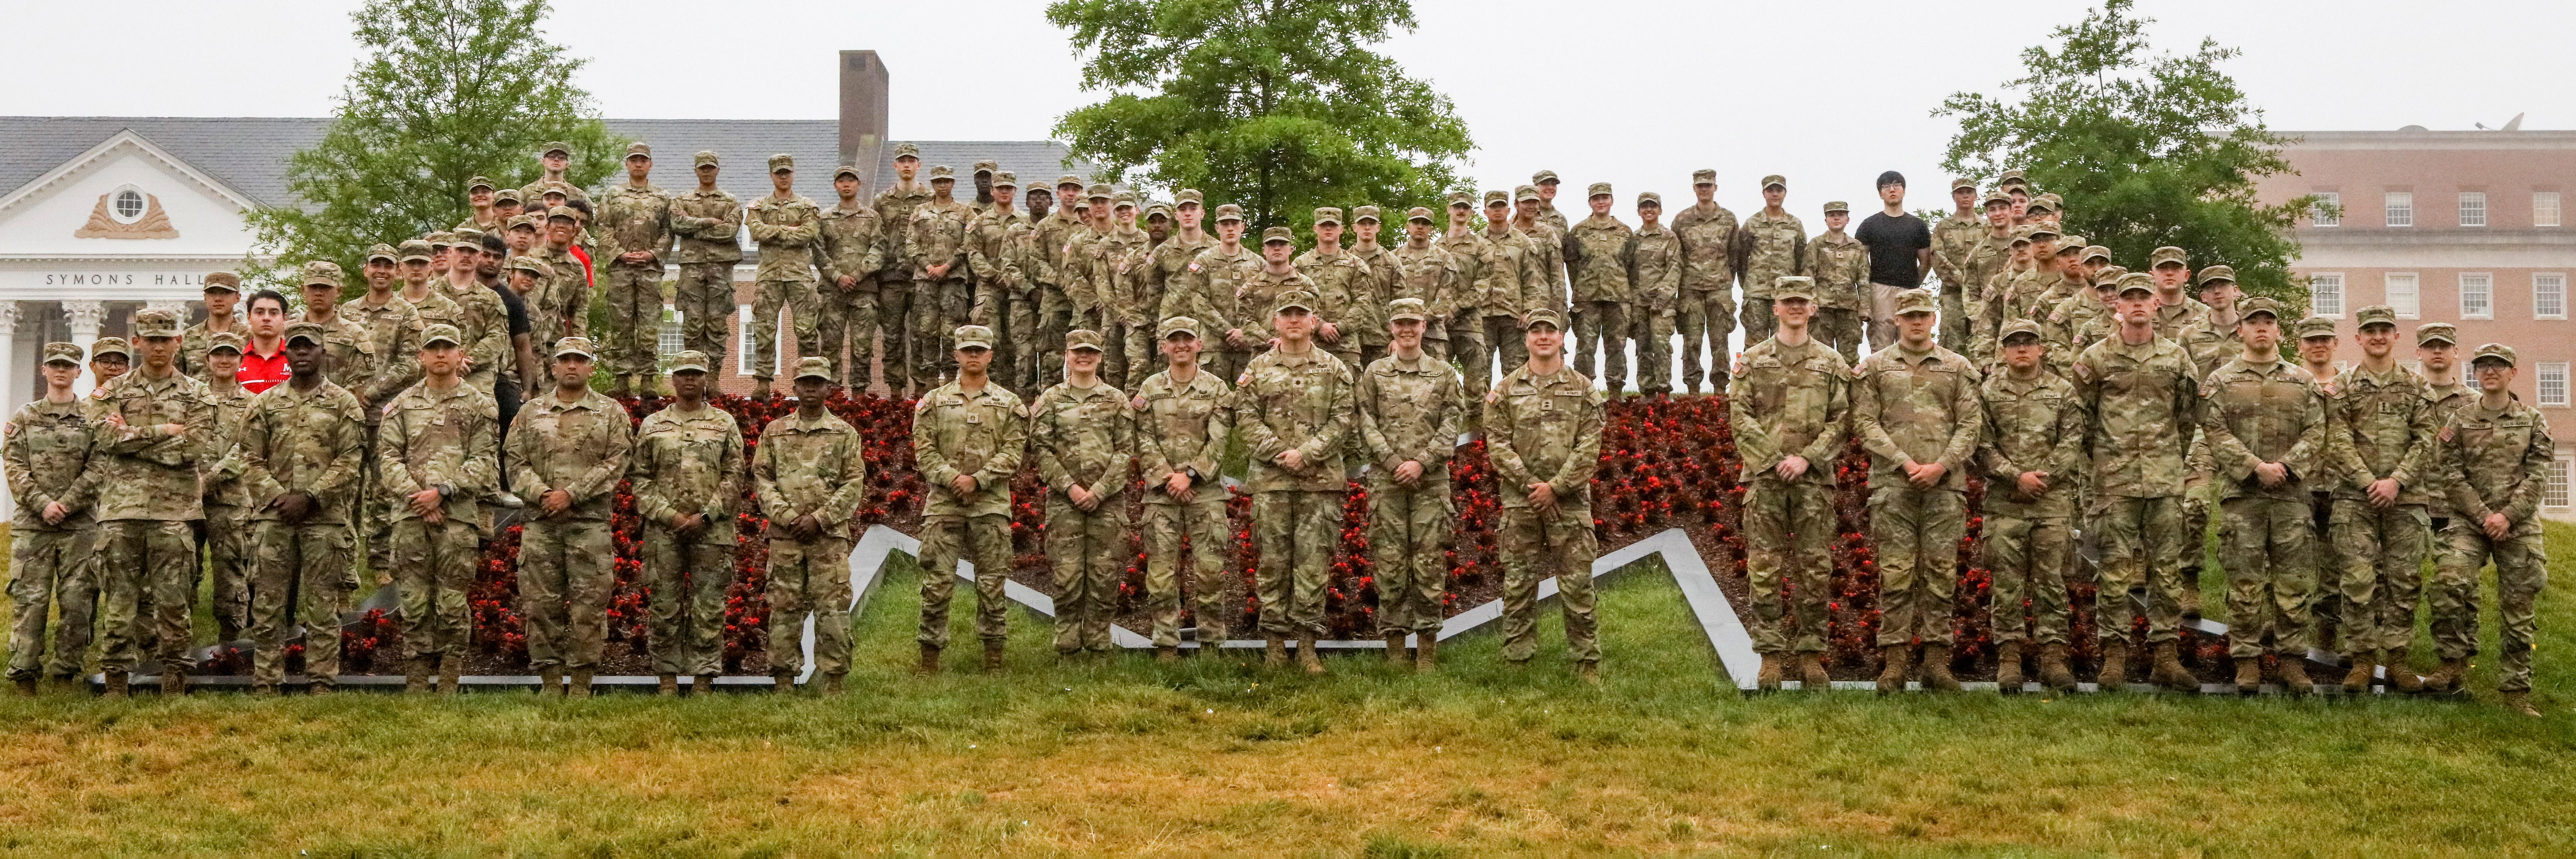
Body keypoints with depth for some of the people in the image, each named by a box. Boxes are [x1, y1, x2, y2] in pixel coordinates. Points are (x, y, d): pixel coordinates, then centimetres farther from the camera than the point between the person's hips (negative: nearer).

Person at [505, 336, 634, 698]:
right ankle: (549, 681, 11)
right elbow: (516, 463, 8)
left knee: (589, 606, -2)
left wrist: (571, 494, -13)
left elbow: (615, 464, -3)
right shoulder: (530, 412, 14)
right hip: (540, 524, 2)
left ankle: (581, 685, 4)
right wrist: (541, 493, -11)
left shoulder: (611, 413, 7)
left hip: (591, 523, -2)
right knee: (541, 604, 2)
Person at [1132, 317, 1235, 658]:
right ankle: (1166, 646, 7)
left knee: (1210, 569, -1)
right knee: (1161, 570, 0)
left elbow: (1218, 441, -2)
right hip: (1161, 490, 1)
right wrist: (1166, 476, -10)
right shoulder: (1150, 389, 8)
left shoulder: (1217, 389, 5)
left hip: (1205, 489, -1)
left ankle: (1211, 643, 9)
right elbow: (1144, 440, 2)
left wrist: (1190, 474, -12)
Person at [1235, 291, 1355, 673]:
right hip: (1271, 480, 0)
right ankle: (1275, 642, 10)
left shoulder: (1334, 369, 8)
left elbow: (1341, 421, 1)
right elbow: (1247, 418, 2)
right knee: (1273, 560, 3)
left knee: (1314, 560, 0)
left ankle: (1307, 643, 6)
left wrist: (1306, 454, -11)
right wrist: (1279, 454, -11)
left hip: (1321, 480, 0)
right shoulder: (1258, 369, 10)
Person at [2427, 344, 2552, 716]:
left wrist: (2508, 516, -13)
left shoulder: (2533, 421, 7)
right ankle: (2454, 662, -11)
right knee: (2449, 580, -26)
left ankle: (2515, 689, 11)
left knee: (2517, 608, 2)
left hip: (2520, 524, 1)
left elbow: (2537, 476, 0)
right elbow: (2453, 475, 0)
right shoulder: (2460, 420, 7)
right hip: (2469, 520, 0)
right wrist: (2484, 516, -10)